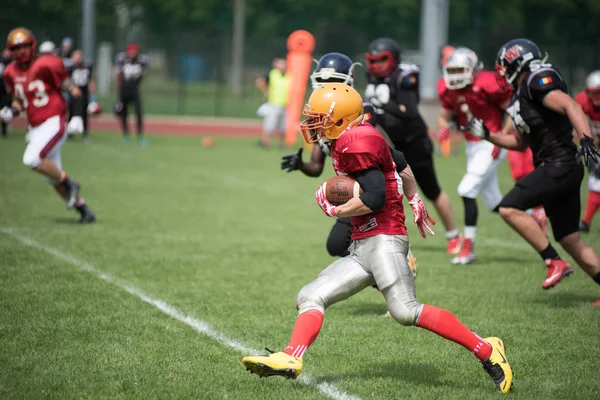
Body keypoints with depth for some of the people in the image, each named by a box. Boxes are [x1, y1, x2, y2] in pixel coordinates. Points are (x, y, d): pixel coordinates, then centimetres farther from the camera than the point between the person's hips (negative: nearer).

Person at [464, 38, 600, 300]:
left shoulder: (537, 82, -9)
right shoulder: (521, 94, 20)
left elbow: (570, 106, -25)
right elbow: (520, 142, 30)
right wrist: (486, 135, 23)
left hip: (560, 166, -10)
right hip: (558, 170, 10)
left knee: (509, 208, -15)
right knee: (569, 239, 10)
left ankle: (554, 263, -12)